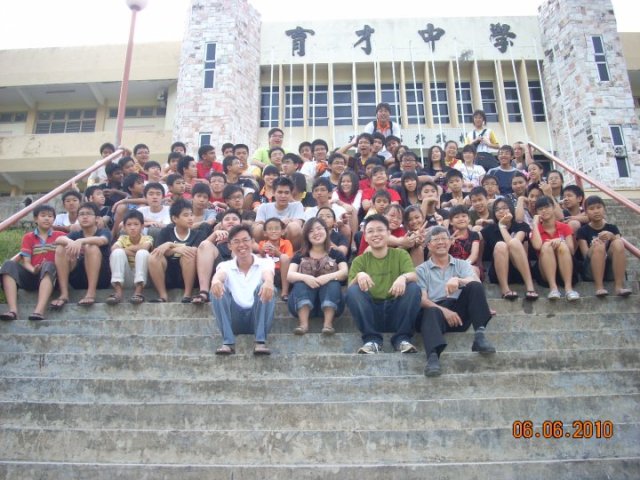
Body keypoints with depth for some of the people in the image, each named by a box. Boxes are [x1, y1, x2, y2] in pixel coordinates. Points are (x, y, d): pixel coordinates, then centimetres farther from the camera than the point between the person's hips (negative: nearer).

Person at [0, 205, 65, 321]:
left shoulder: (60, 236, 12)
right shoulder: (28, 237, 13)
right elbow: (26, 262, 3)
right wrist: (33, 270, -20)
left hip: (49, 275, -2)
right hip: (31, 275, 2)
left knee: (49, 265, -35)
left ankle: (39, 311, -55)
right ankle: (13, 310, -43)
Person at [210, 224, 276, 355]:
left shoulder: (264, 262, 3)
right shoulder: (226, 265, 6)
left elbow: (268, 274, -22)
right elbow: (219, 275, -19)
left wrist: (268, 282, -50)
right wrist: (215, 281, -46)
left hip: (258, 318, -1)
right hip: (234, 320, 1)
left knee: (266, 288, -28)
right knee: (217, 289, -23)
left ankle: (260, 342, -32)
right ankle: (228, 342, -27)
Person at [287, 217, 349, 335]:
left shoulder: (336, 254, 15)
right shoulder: (300, 255, 17)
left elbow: (345, 272, -4)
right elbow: (290, 275, -1)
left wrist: (329, 276, -26)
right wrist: (305, 277, -24)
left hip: (330, 301, 0)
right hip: (304, 300, 1)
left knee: (333, 283, -28)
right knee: (301, 283, -28)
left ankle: (328, 323, -47)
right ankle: (303, 323, -48)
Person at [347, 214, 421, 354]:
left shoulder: (401, 254, 10)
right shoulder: (359, 260, 10)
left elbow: (413, 276, -9)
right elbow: (350, 290, -5)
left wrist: (404, 277, -33)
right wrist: (359, 276, -27)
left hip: (396, 312, 0)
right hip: (371, 312, 0)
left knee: (414, 288, -24)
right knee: (353, 290, -24)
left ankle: (402, 338, -20)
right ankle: (372, 340, -24)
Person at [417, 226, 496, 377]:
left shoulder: (462, 264, 23)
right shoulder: (421, 270, 17)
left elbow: (476, 282, -1)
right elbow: (422, 299, 1)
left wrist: (458, 280, -24)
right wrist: (444, 310, -19)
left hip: (459, 311, 3)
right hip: (436, 309, -2)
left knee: (475, 286, -22)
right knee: (430, 313, -38)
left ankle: (479, 336, -30)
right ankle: (433, 356, -61)